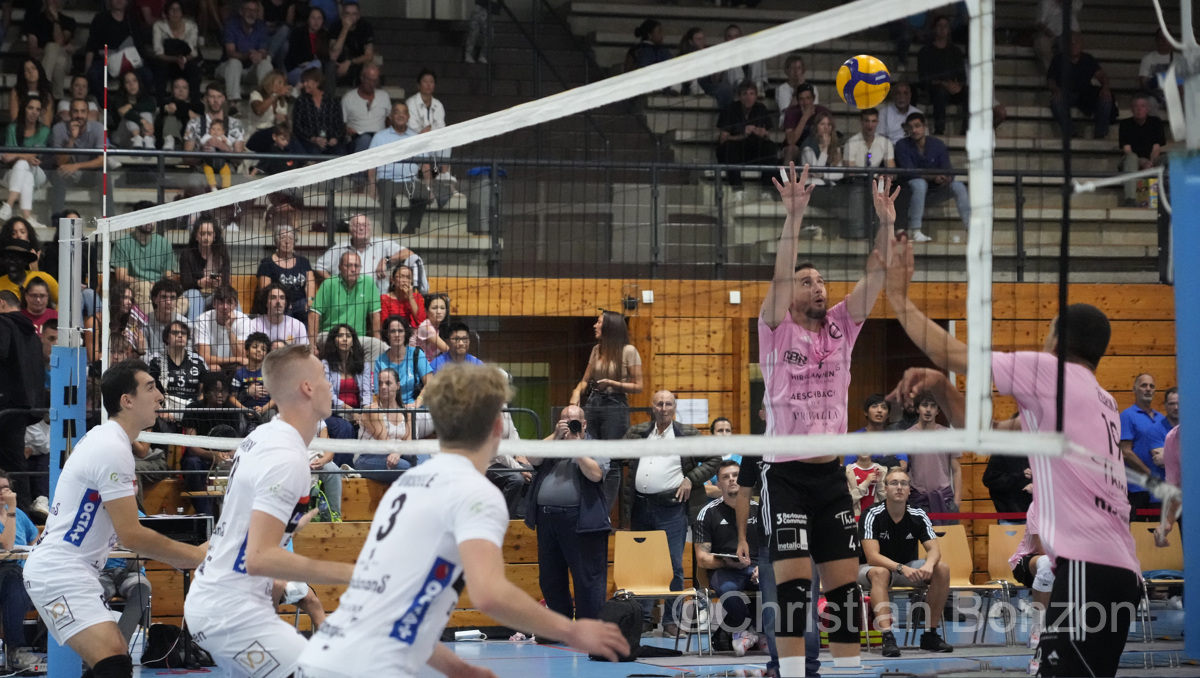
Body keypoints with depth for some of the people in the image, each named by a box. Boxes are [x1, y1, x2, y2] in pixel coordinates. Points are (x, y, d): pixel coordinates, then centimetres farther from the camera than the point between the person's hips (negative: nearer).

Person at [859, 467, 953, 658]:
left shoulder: (918, 516, -7)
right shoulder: (872, 515, -20)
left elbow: (934, 549, -12)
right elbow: (872, 557, -28)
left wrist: (929, 565, -37)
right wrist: (901, 568, -43)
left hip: (907, 568, 4)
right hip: (871, 568, -4)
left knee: (942, 569, -19)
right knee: (880, 573, -39)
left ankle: (930, 635, -14)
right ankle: (888, 638, -47)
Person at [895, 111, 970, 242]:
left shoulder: (937, 144, 1)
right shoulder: (902, 145, -8)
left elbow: (947, 169, -7)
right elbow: (909, 172, -20)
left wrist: (947, 178, -33)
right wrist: (934, 178, -34)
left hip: (932, 192, 4)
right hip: (910, 192, -4)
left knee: (958, 186, -19)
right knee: (919, 184, -36)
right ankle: (914, 231, -39)